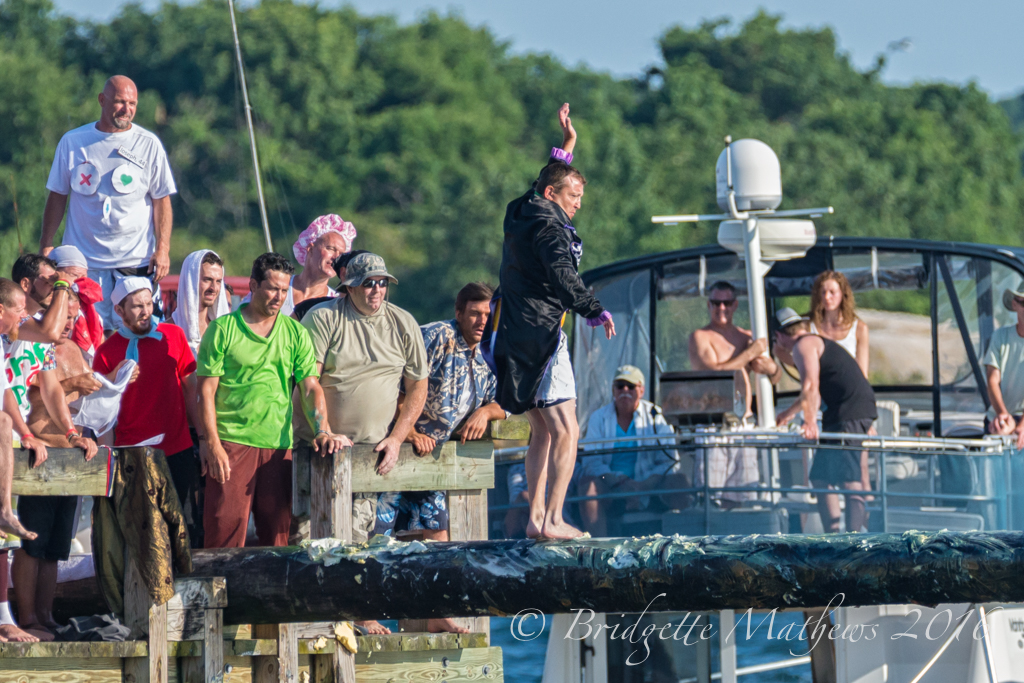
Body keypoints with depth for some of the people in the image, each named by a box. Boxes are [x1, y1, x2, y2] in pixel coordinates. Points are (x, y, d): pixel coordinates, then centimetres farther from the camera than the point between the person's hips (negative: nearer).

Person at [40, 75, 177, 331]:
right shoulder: (72, 142, 5)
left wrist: (163, 249, -5)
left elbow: (162, 200, 5)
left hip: (136, 260, -1)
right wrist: (45, 245, 5)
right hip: (84, 259, 1)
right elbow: (57, 196, 11)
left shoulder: (148, 144, 3)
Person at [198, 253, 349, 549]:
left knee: (277, 530, 3)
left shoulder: (296, 334, 11)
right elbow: (206, 390, -1)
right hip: (231, 444, -3)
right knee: (225, 524, -9)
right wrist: (212, 444, -9)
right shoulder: (222, 330, 1)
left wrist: (323, 432, -7)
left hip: (278, 445, 4)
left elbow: (310, 388, 9)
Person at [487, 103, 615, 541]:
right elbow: (562, 277, -27)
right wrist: (594, 311, -29)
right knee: (566, 431, -9)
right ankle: (553, 520, -17)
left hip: (510, 336, 10)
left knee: (542, 430, 15)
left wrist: (565, 149, 35)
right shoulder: (548, 227, -13)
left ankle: (535, 519, 12)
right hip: (538, 336, -10)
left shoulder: (521, 215, 15)